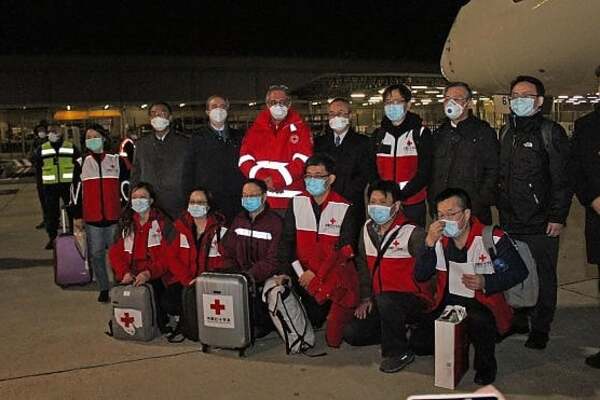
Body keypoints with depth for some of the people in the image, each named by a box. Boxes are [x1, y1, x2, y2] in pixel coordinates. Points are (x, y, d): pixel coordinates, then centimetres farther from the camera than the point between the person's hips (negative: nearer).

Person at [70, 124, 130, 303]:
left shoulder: (117, 160, 4)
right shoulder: (81, 163, 8)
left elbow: (125, 187, 6)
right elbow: (76, 191, 10)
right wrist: (77, 216, 7)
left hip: (115, 217, -1)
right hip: (92, 219, 2)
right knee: (96, 254, 6)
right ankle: (103, 288, 18)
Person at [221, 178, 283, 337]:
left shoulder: (275, 222, -7)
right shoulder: (239, 220, 13)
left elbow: (272, 261, -15)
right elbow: (228, 253, 14)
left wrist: (249, 276, -25)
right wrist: (231, 275, -5)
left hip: (265, 278, -5)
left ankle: (262, 324, 0)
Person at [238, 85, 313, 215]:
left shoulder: (300, 128, 5)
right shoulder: (256, 128, 13)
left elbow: (302, 161, -7)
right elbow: (245, 159, 4)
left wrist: (276, 179, -16)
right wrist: (263, 179, -13)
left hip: (291, 199, -2)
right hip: (260, 199, 3)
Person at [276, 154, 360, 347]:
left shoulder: (345, 208, -4)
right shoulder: (297, 203, 6)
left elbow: (344, 249, -10)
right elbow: (287, 240, 2)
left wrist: (316, 273, -17)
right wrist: (285, 271, -11)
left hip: (335, 273, -2)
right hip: (305, 274, 3)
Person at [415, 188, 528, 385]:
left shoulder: (493, 238, -12)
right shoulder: (439, 239, -1)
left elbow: (519, 271, -4)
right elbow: (420, 276, -8)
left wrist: (485, 282, -19)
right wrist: (429, 243, -22)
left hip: (484, 303, -4)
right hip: (449, 302, 4)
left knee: (478, 320, -37)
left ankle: (486, 366, -5)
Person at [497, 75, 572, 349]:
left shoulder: (551, 133, -5)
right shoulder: (506, 133, 13)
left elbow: (562, 180, -9)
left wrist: (558, 217, -13)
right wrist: (501, 207, 12)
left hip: (541, 223, -5)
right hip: (510, 221, 6)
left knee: (542, 276, 4)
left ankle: (540, 329, 17)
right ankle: (518, 320, 29)